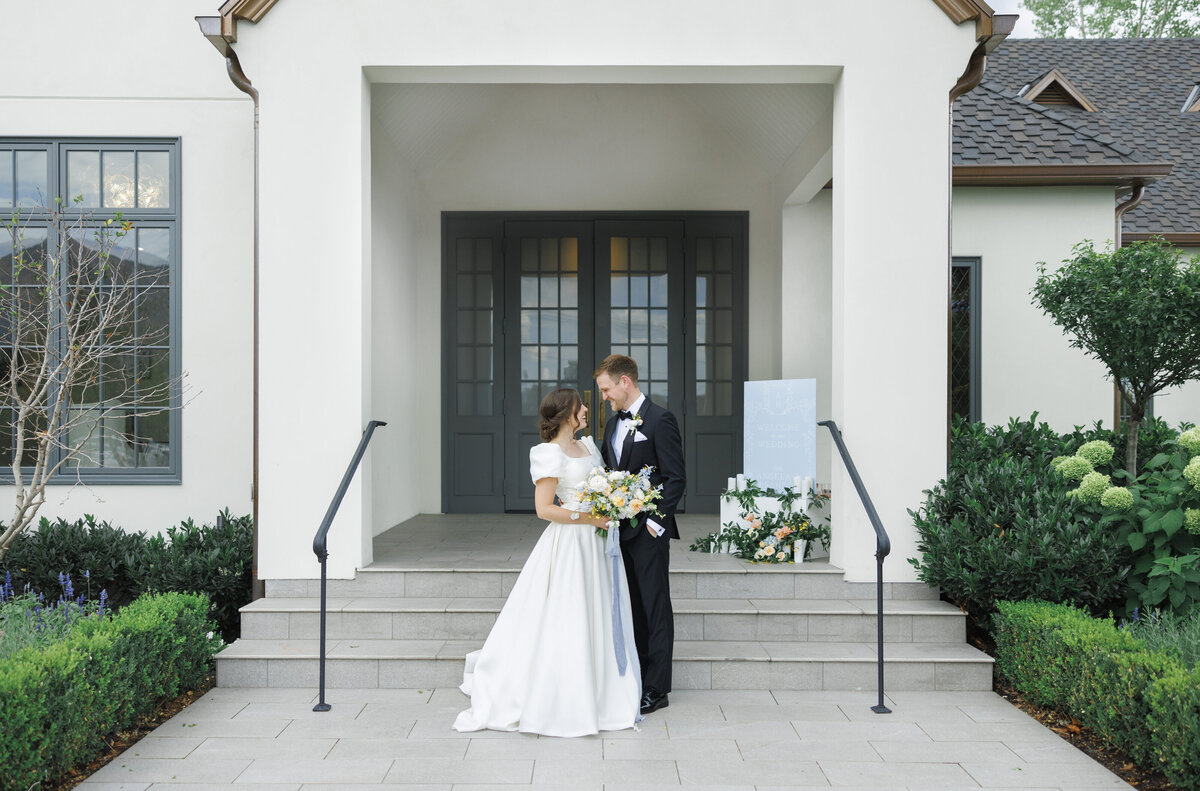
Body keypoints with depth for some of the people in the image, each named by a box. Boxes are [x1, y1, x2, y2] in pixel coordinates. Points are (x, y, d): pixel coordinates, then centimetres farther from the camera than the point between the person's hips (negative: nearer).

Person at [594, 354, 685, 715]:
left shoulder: (660, 420, -10)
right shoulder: (613, 424, 15)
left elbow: (675, 478, -13)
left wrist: (655, 520, -16)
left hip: (649, 531, -8)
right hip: (620, 530, 8)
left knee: (655, 608, 1)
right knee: (631, 607, 14)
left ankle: (657, 689, 8)